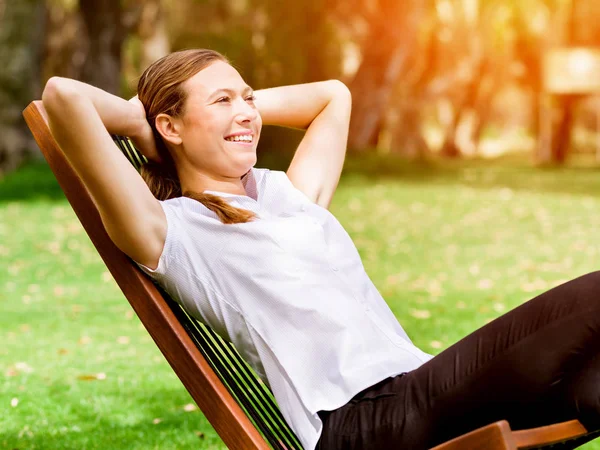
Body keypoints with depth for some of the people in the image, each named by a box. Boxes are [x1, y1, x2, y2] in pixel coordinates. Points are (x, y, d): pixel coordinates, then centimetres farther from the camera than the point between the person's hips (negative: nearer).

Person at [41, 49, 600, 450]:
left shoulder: (290, 194, 25)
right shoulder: (170, 230, 2)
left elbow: (333, 95, 44)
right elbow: (64, 95, -11)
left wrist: (243, 102, 33)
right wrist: (138, 122, 9)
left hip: (418, 389, 8)